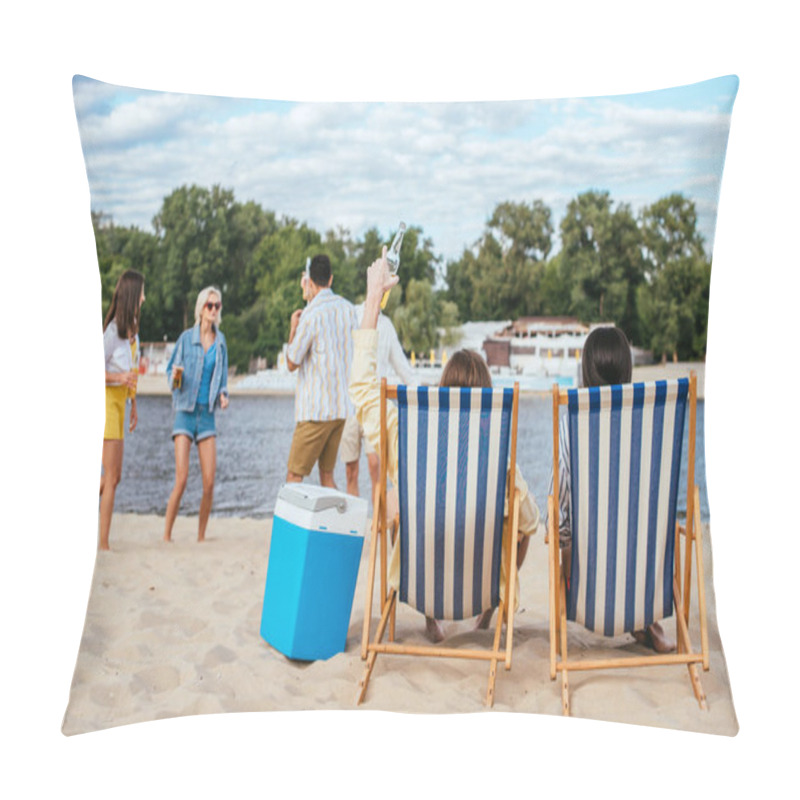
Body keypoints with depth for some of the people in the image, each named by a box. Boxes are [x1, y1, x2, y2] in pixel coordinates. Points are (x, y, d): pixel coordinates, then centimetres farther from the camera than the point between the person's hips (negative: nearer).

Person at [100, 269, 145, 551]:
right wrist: (120, 377, -32)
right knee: (112, 477, -6)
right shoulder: (112, 330, -16)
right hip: (107, 400, -9)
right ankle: (103, 543, 0)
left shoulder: (132, 326, 11)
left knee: (112, 476, 12)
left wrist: (133, 405, 22)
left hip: (120, 400, 9)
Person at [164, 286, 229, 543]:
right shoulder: (186, 338, -2)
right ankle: (166, 536, 0)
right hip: (185, 413, -3)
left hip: (208, 415, 3)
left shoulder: (220, 340, 8)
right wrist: (175, 377, -16)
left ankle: (201, 537, 11)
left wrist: (223, 396, -2)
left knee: (209, 482, -4)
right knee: (181, 478, -13)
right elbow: (170, 370, 6)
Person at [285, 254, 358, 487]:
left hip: (316, 409, -7)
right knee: (327, 475, 14)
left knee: (294, 477, -1)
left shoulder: (311, 315, -13)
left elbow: (292, 364, -5)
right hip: (342, 406, 7)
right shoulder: (348, 309, 7)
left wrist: (293, 328, 8)